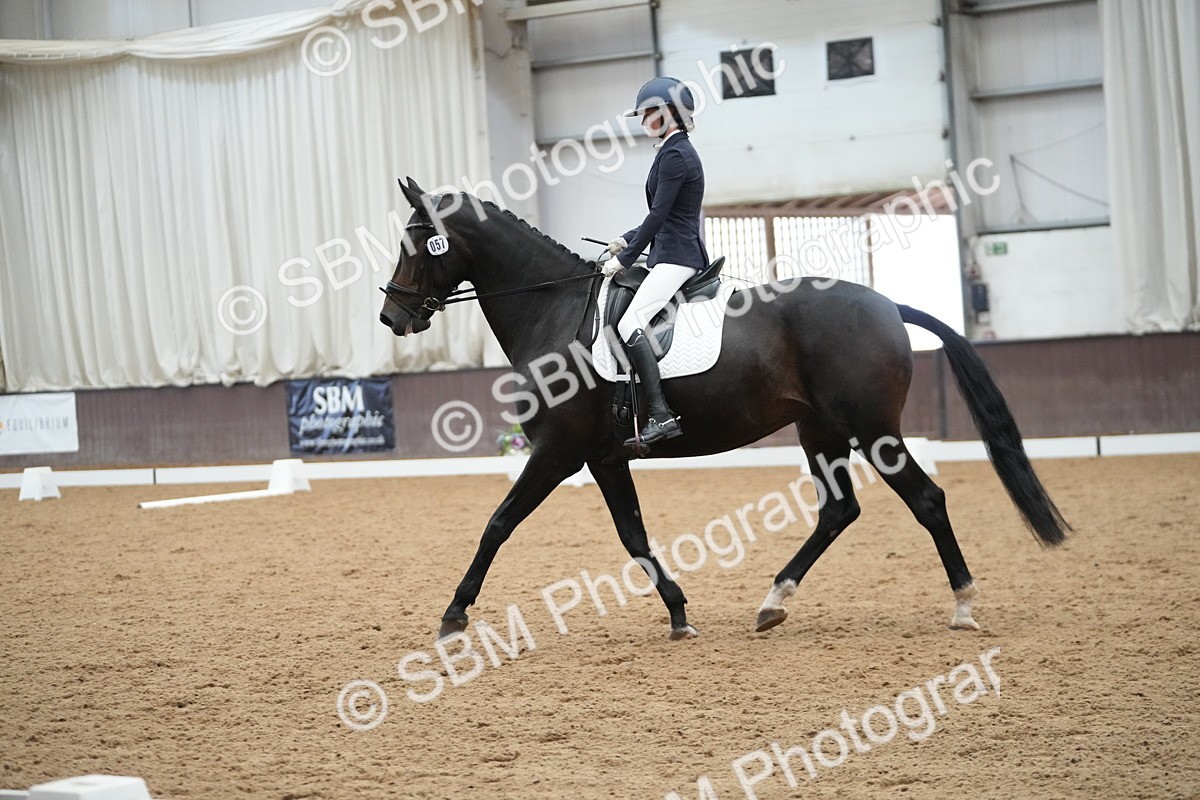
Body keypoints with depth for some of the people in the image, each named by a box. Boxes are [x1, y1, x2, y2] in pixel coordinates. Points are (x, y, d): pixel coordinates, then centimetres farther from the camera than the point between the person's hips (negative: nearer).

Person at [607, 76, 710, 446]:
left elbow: (659, 215, -17)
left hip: (676, 258, -11)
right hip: (672, 254, 11)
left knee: (629, 324, -23)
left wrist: (625, 258, -13)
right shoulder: (676, 152, 19)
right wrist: (627, 239, 16)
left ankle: (661, 415, -32)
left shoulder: (675, 155, -13)